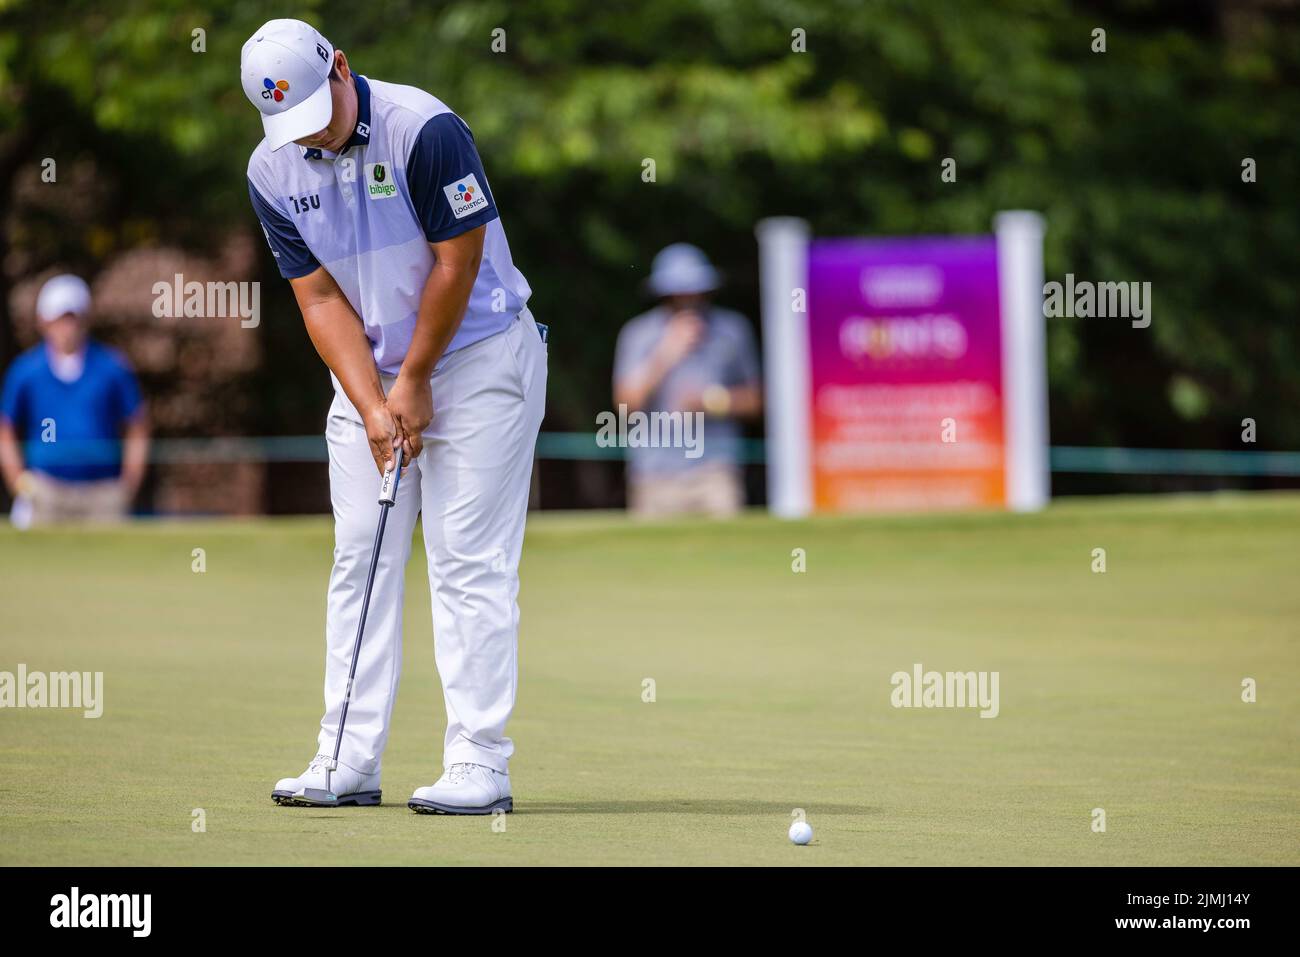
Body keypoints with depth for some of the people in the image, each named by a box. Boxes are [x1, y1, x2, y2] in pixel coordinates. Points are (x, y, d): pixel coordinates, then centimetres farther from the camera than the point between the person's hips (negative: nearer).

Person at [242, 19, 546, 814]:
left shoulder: (426, 130, -21)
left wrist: (416, 382, -11)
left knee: (469, 561, -9)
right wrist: (374, 407, -13)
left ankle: (479, 762, -9)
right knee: (360, 555, 3)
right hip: (369, 368, 6)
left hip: (475, 354, -5)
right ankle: (350, 762, 5)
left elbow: (457, 264, -17)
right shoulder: (273, 173, -4)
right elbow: (321, 297, -3)